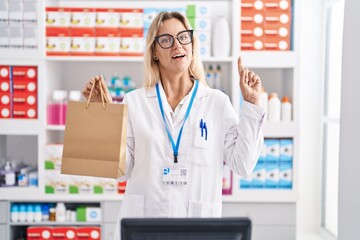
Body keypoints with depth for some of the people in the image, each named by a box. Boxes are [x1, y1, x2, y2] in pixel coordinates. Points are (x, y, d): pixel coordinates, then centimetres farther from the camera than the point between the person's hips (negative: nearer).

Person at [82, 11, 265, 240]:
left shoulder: (217, 102, 2)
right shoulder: (135, 102, 2)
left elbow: (242, 164, -3)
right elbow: (121, 170, 0)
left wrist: (251, 104, -4)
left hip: (199, 221, 0)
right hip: (142, 222, 0)